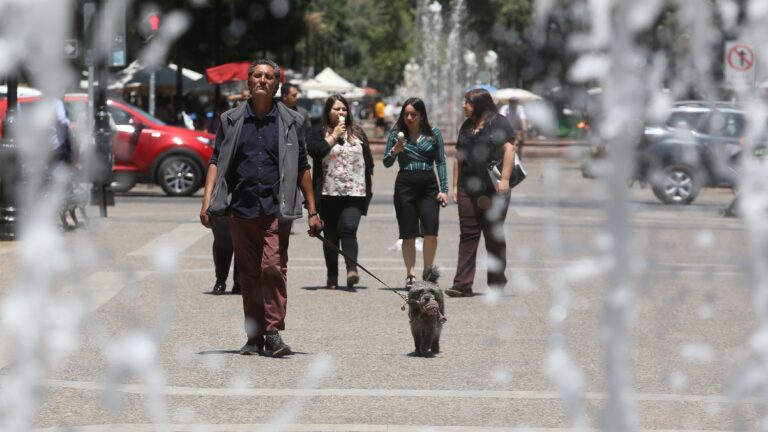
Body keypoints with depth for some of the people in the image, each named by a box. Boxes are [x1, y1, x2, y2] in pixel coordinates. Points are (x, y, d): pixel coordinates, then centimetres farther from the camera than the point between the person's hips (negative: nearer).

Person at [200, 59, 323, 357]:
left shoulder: (291, 122, 7)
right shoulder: (231, 120, 10)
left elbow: (302, 168, 10)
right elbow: (216, 162, 7)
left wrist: (313, 211, 6)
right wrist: (207, 202, -5)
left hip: (276, 209, -2)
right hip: (241, 208, 2)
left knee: (273, 267, -16)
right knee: (248, 274, 6)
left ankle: (273, 333, -14)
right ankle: (254, 336, 12)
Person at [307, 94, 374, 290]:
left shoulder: (358, 133, 15)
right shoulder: (318, 132, 6)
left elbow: (368, 161, 18)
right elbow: (314, 150, -14)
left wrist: (370, 186, 12)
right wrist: (334, 135, -9)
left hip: (354, 192, 0)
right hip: (328, 193, 0)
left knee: (348, 229, -17)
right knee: (331, 234, 4)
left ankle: (352, 269, -25)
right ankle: (332, 276, 11)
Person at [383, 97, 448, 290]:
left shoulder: (434, 134, 6)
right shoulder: (396, 134, 6)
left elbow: (441, 162, 6)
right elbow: (386, 163, 9)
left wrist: (444, 189, -1)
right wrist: (394, 151, -12)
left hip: (428, 184, 0)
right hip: (405, 185, 0)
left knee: (431, 231, -10)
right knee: (408, 234, 1)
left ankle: (428, 268, 10)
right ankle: (410, 274, 8)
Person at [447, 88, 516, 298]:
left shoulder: (499, 123, -2)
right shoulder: (466, 127, 16)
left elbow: (509, 149, -9)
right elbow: (459, 157, 19)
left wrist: (504, 179, -17)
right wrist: (455, 185, 14)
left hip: (494, 190, -5)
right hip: (468, 190, 5)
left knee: (494, 236, 4)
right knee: (467, 235, -1)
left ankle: (497, 282, 14)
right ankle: (463, 284, -4)